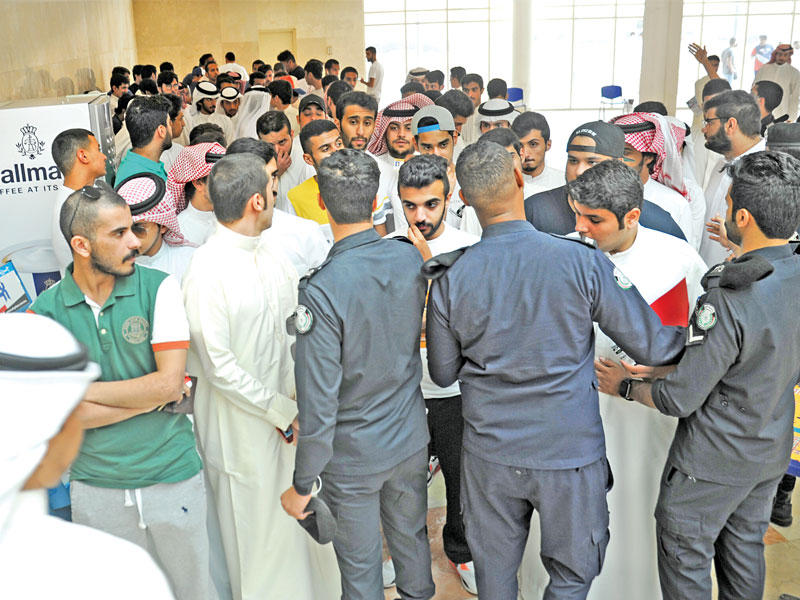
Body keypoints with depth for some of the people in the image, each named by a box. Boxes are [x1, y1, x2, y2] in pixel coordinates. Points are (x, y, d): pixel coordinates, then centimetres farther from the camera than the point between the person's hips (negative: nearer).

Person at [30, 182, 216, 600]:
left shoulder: (158, 287, -8)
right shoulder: (46, 311, -7)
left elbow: (170, 381, -14)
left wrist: (84, 389, -11)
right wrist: (152, 395, -15)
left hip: (172, 476, 0)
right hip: (96, 487, 1)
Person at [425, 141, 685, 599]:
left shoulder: (451, 279, -12)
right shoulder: (583, 262, -18)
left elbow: (444, 373, 0)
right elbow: (652, 345, -8)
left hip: (491, 455, 2)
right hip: (570, 452, -2)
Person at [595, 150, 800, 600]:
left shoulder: (729, 301, -33)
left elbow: (680, 400, -26)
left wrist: (627, 386, -6)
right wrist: (665, 368, 4)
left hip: (713, 461, -7)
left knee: (685, 552, 13)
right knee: (745, 546, 25)